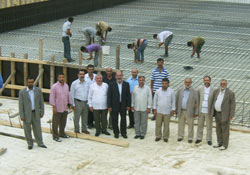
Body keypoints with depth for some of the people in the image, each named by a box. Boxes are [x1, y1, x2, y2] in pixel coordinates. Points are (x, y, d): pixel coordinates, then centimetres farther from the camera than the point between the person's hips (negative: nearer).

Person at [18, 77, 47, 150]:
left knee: (37, 129, 8)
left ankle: (40, 143, 20)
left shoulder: (38, 90, -4)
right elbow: (21, 104, -8)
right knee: (27, 129, 9)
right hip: (26, 114, -2)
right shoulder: (22, 92, -10)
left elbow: (41, 102, 2)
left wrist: (42, 112, 0)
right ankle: (30, 144, 23)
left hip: (35, 113, 2)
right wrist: (21, 116, -11)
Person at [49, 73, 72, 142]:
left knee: (63, 122, 16)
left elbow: (68, 95, 15)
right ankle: (55, 136, 9)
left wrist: (70, 104, 13)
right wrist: (54, 107, -17)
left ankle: (62, 133, 32)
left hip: (65, 108, 6)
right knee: (56, 123, 1)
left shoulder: (66, 86, 8)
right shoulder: (54, 86, -11)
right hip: (57, 108, -6)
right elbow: (52, 97, -13)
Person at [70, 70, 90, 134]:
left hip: (85, 102, 4)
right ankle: (76, 130, 15)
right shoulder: (74, 83, -6)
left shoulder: (86, 83, 7)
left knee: (85, 117, 13)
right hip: (78, 102, -4)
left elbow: (88, 93, 11)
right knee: (76, 117, 2)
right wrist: (73, 104, -8)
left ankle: (84, 129, 26)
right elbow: (72, 94, -5)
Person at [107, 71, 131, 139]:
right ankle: (116, 133, 17)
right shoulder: (112, 85, -2)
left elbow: (128, 95, 3)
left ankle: (123, 132, 17)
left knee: (123, 119, 6)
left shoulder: (126, 84, 3)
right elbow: (109, 96, -3)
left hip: (123, 105, 1)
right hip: (114, 105, -1)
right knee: (115, 120, 5)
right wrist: (109, 106, -7)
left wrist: (128, 105, -1)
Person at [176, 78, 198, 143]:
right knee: (181, 124, 10)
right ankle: (180, 136, 21)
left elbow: (197, 102, -2)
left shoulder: (194, 92, 0)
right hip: (181, 111, 3)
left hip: (189, 112, -3)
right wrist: (176, 110, 5)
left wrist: (196, 112, -7)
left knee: (190, 125, 2)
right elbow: (177, 101, 10)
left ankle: (190, 138, 12)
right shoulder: (180, 91, 8)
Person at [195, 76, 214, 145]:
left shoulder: (213, 90, -5)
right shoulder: (200, 89, 3)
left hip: (209, 111, -2)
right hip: (201, 111, 2)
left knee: (209, 126, 7)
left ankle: (209, 139, 18)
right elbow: (197, 100, 7)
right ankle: (199, 138, 22)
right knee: (200, 125, 11)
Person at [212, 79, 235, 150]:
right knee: (218, 129, 12)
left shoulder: (230, 93, -12)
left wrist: (231, 115, -15)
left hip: (225, 114, -6)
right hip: (217, 113, 6)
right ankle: (220, 143, 23)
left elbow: (233, 104, -12)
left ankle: (225, 145, 8)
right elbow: (213, 101, 13)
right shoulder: (216, 91, 4)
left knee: (225, 130, -1)